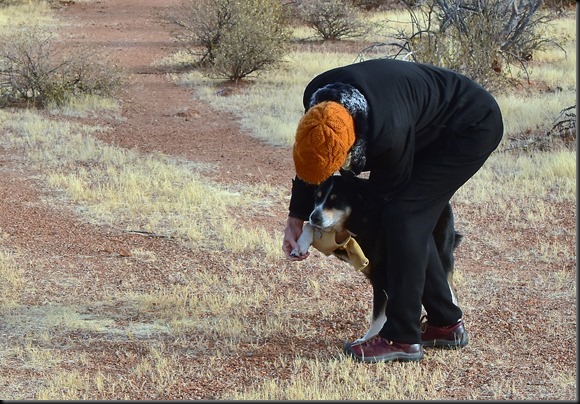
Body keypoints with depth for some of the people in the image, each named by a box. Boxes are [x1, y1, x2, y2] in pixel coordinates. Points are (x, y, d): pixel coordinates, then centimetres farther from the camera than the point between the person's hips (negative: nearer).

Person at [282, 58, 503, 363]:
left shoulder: (388, 133, -41)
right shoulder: (317, 99, -19)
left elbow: (387, 190, -20)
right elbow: (309, 155, 1)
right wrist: (295, 219, 3)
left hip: (473, 128, -8)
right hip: (432, 127, 9)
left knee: (402, 213, -17)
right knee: (411, 220, 6)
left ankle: (401, 338, -14)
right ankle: (446, 324, 19)